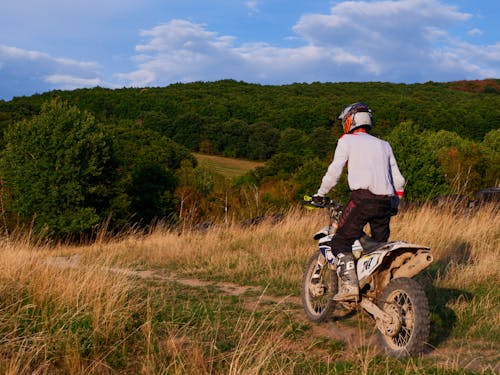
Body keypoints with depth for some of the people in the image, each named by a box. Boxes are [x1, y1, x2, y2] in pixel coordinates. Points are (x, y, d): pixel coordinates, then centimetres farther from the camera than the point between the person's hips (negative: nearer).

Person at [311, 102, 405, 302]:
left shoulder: (348, 140, 9)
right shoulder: (384, 145, 24)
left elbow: (334, 171, 0)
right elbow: (398, 180, 22)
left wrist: (320, 194, 12)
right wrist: (394, 204, 34)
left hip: (362, 198, -5)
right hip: (385, 201, 6)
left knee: (341, 242, -3)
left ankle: (349, 285, -21)